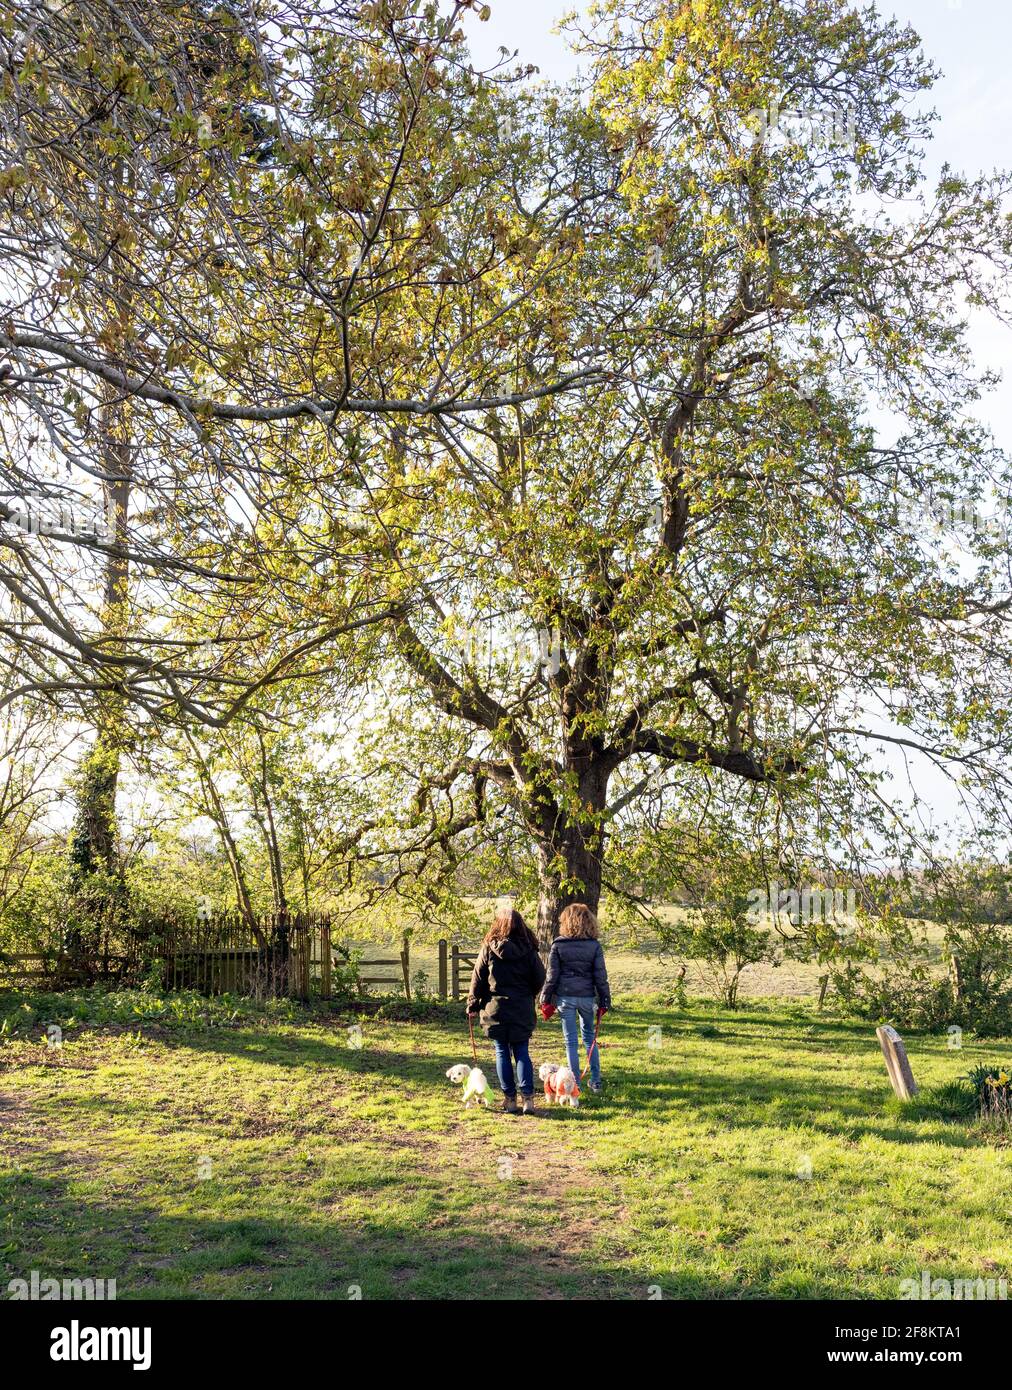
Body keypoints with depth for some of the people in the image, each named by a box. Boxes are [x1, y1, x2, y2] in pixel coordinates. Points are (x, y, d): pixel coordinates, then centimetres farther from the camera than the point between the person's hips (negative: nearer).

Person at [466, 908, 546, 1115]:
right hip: (522, 1010, 1)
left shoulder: (489, 948, -5)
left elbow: (478, 978, -1)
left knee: (502, 1053, 7)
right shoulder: (528, 950, -3)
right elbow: (540, 978, 1)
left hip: (495, 1008, -1)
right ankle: (528, 1097, -2)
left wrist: (473, 1005, 9)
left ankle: (509, 1099, 8)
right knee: (522, 1053, 8)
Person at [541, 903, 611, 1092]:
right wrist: (604, 1000, 7)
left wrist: (546, 999, 5)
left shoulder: (558, 944, -5)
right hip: (587, 996, 2)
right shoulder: (594, 945, -3)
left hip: (565, 996, -2)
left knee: (571, 1040, 6)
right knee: (589, 1036, 18)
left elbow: (552, 975, -3)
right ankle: (596, 1081, 20)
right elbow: (600, 976, -1)